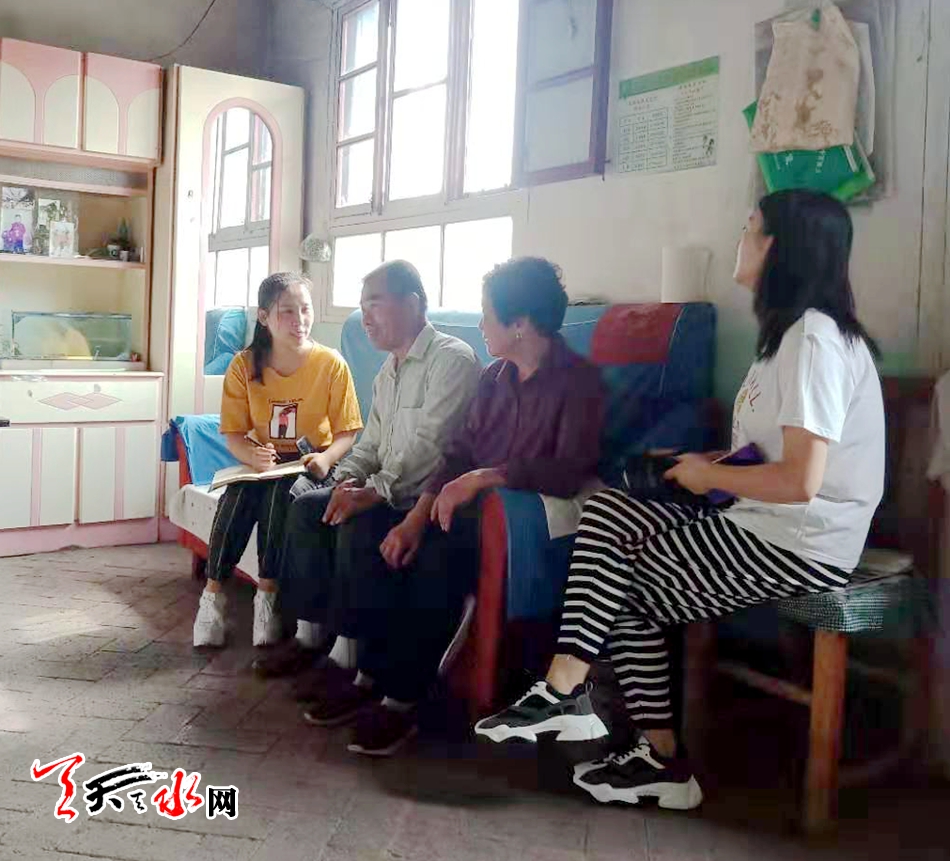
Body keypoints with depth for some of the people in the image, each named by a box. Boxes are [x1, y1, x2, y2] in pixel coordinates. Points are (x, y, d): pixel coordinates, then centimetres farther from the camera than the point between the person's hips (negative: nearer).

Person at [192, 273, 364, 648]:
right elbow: (233, 433, -3)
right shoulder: (244, 365, -5)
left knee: (281, 495, -32)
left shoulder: (331, 364, -10)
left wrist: (326, 458, -27)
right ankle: (213, 595, -15)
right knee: (235, 500, -28)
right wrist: (252, 455, -25)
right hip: (263, 462, 2)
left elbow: (347, 432, -6)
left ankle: (267, 594, -19)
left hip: (311, 465, -2)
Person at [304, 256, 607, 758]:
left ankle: (401, 699, -18)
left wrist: (486, 476, -29)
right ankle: (370, 674, -5)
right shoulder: (495, 377, 11)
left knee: (438, 556, -33)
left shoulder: (578, 382, -12)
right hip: (476, 509, 8)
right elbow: (458, 452, 6)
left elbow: (571, 472, -24)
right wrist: (417, 516, -7)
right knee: (361, 537, -9)